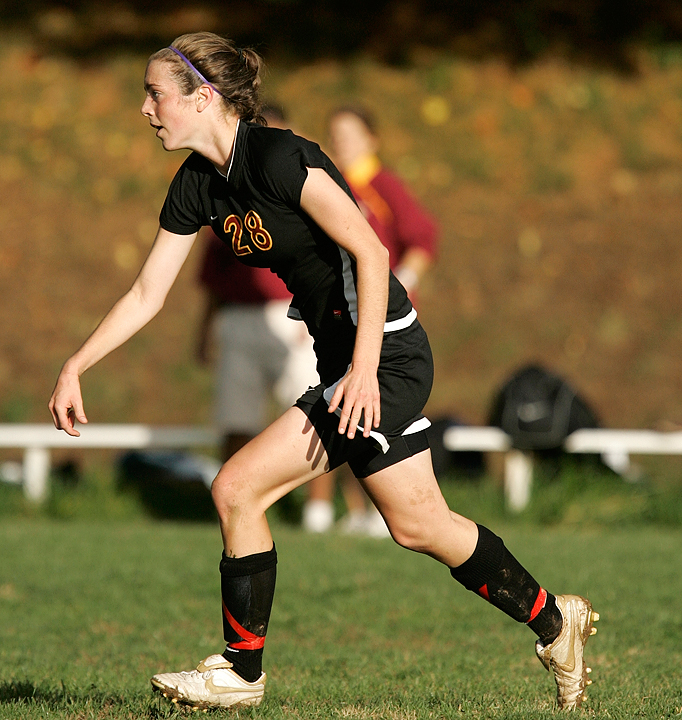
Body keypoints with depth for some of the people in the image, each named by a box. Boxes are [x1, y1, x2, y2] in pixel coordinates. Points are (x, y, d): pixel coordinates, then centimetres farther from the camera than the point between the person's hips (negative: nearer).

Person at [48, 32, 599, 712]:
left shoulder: (277, 157, -19)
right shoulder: (197, 184, 6)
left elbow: (371, 252, -20)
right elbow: (145, 295, 12)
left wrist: (363, 369, -24)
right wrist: (73, 368, 6)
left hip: (383, 354, -9)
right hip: (341, 356, 9)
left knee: (237, 489, -11)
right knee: (419, 526, 14)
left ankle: (242, 673, 2)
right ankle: (553, 619, 29)